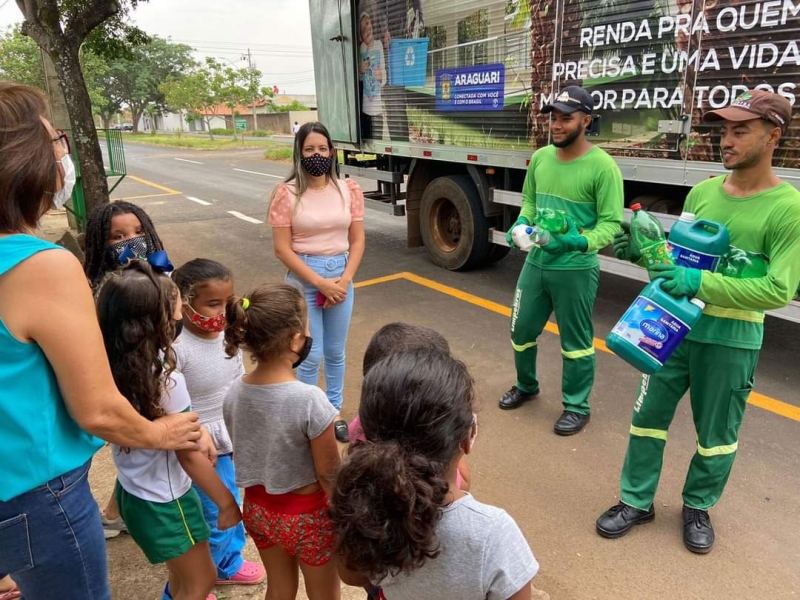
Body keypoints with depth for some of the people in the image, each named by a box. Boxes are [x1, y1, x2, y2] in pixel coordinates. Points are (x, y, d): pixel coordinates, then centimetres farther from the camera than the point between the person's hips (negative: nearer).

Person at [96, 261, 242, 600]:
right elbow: (189, 455, -21)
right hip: (163, 501, -7)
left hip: (132, 492, 7)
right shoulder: (165, 380, -29)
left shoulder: (111, 367, -9)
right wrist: (227, 503, -11)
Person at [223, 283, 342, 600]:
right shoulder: (310, 399, -31)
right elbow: (328, 473, -19)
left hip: (258, 508, 5)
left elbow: (243, 455, 2)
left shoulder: (235, 393, -13)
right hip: (307, 514, -5)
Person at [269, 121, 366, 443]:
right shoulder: (286, 193, -9)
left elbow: (357, 241, 3)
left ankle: (334, 411, 33)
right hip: (304, 279, -3)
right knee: (310, 355, 3)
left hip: (341, 276, 3)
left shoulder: (349, 189, 0)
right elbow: (283, 249, -10)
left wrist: (345, 279, -10)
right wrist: (320, 282, -15)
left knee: (335, 352, 15)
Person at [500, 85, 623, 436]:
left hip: (576, 270, -6)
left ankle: (577, 407, 28)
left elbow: (611, 223, -14)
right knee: (522, 330, 17)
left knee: (576, 342, 9)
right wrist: (521, 224, -6)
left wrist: (582, 242, -32)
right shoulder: (540, 157, 3)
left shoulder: (603, 166, -14)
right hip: (536, 262, 6)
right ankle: (526, 386, 43)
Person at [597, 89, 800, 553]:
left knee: (717, 435, 13)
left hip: (732, 340, -4)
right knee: (649, 416, 10)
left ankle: (698, 507, 37)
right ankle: (637, 501, 27)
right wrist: (643, 253, -8)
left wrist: (703, 283, -27)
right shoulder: (702, 192, 3)